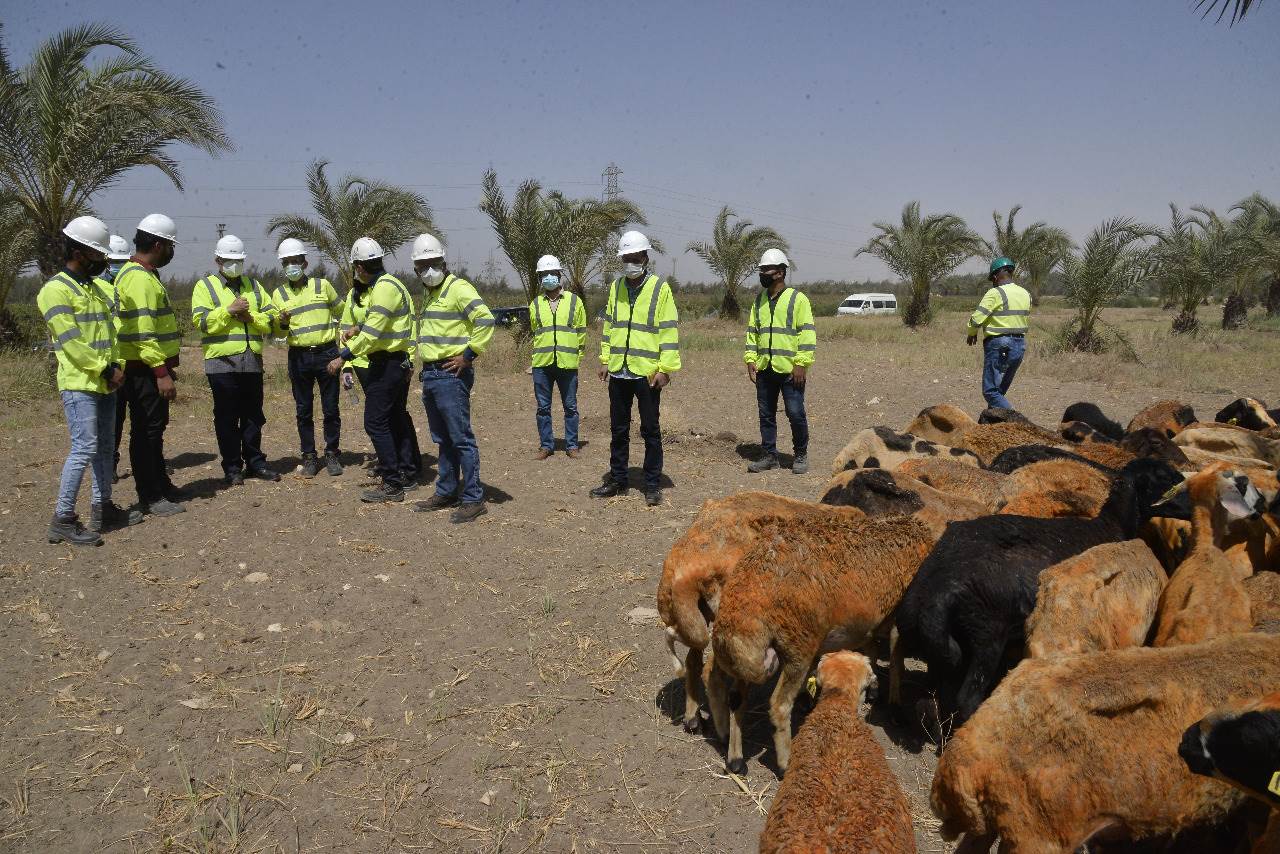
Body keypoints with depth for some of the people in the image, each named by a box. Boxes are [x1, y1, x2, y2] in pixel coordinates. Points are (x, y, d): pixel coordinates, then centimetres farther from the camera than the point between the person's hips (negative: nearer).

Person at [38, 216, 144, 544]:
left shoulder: (95, 289, 18)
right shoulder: (56, 290, -10)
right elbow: (70, 341, -16)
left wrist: (115, 366, 2)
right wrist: (106, 370, -14)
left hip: (105, 384, 9)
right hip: (79, 384, -9)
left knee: (104, 447, 12)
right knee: (84, 448, -12)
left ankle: (103, 508, 21)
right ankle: (63, 519, -5)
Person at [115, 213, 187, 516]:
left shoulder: (144, 274, 16)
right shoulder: (139, 278, -17)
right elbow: (142, 333, -24)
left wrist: (166, 365, 24)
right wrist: (161, 372, -25)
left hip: (152, 369, 11)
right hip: (144, 371, -11)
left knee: (155, 428, 18)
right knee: (145, 431, -3)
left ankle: (161, 484, 30)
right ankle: (150, 497, 5)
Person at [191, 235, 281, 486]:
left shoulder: (254, 286, 16)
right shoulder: (205, 286, 3)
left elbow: (272, 319, 9)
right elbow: (201, 321, -10)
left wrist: (251, 317, -8)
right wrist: (229, 310, -15)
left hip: (252, 361, 4)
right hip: (222, 362, -4)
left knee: (253, 416, 10)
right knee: (227, 418, 2)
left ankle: (255, 462, 20)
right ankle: (232, 467, 9)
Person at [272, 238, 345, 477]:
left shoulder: (323, 285, 2)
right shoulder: (279, 294, 6)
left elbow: (342, 312, 15)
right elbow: (279, 332, 9)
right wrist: (283, 324, -13)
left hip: (326, 353, -1)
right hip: (299, 357, 1)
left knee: (330, 408, 3)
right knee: (303, 410, 6)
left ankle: (332, 453, 14)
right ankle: (309, 456, 15)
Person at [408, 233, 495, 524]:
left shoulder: (458, 288, -11)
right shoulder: (430, 294, 19)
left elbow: (485, 320, -23)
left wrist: (468, 354, -20)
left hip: (451, 375, -9)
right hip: (430, 374, 9)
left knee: (461, 438, -7)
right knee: (443, 439, 16)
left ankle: (473, 500, -2)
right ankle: (446, 492, 25)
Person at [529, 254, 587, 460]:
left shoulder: (574, 301, 3)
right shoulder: (535, 304, 7)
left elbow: (581, 332, 7)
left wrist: (574, 355, 5)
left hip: (567, 364, -2)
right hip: (542, 364, 2)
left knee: (570, 406, 5)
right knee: (543, 407, 6)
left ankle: (571, 445, 15)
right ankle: (546, 445, 16)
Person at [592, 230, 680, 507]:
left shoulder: (660, 288, -6)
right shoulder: (616, 287, 10)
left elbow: (669, 330, -8)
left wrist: (665, 368, -13)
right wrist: (605, 360, 11)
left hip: (647, 372, -5)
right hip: (618, 371, 5)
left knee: (650, 430, 4)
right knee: (618, 429, 13)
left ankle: (653, 485, 13)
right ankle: (617, 480, 25)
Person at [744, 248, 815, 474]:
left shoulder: (798, 299, -5)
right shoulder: (759, 301, 13)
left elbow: (808, 333, -9)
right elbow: (752, 331, 17)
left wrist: (801, 364, -15)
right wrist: (750, 359, 5)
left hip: (790, 370, -6)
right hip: (764, 369, 6)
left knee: (795, 414, -2)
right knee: (766, 414, 10)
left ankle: (801, 455, 15)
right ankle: (769, 455, 20)